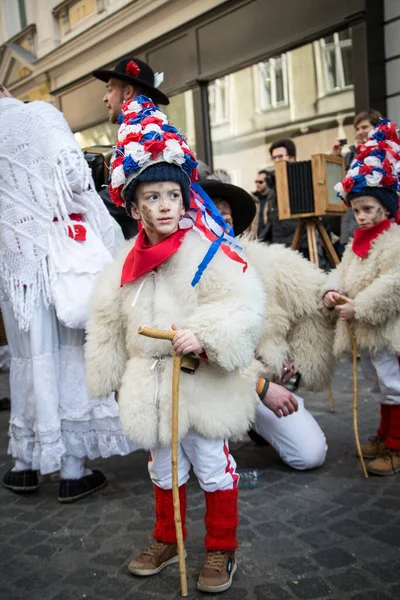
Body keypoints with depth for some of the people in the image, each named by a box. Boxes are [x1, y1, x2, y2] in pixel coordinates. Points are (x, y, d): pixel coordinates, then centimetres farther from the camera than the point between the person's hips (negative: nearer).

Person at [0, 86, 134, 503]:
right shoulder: (40, 115, -1)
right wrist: (105, 238, -1)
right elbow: (74, 175, -11)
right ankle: (73, 471, 12)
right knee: (72, 356, 4)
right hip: (62, 255, -3)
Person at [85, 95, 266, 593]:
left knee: (212, 466, 11)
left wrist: (204, 334, -33)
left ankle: (221, 550, 32)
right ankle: (167, 540, 43)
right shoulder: (127, 264, 2)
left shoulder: (209, 251, -15)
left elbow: (243, 306, -21)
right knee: (163, 467, 22)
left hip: (201, 382, -5)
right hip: (150, 385, 6)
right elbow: (109, 325, 12)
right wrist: (112, 375, 16)